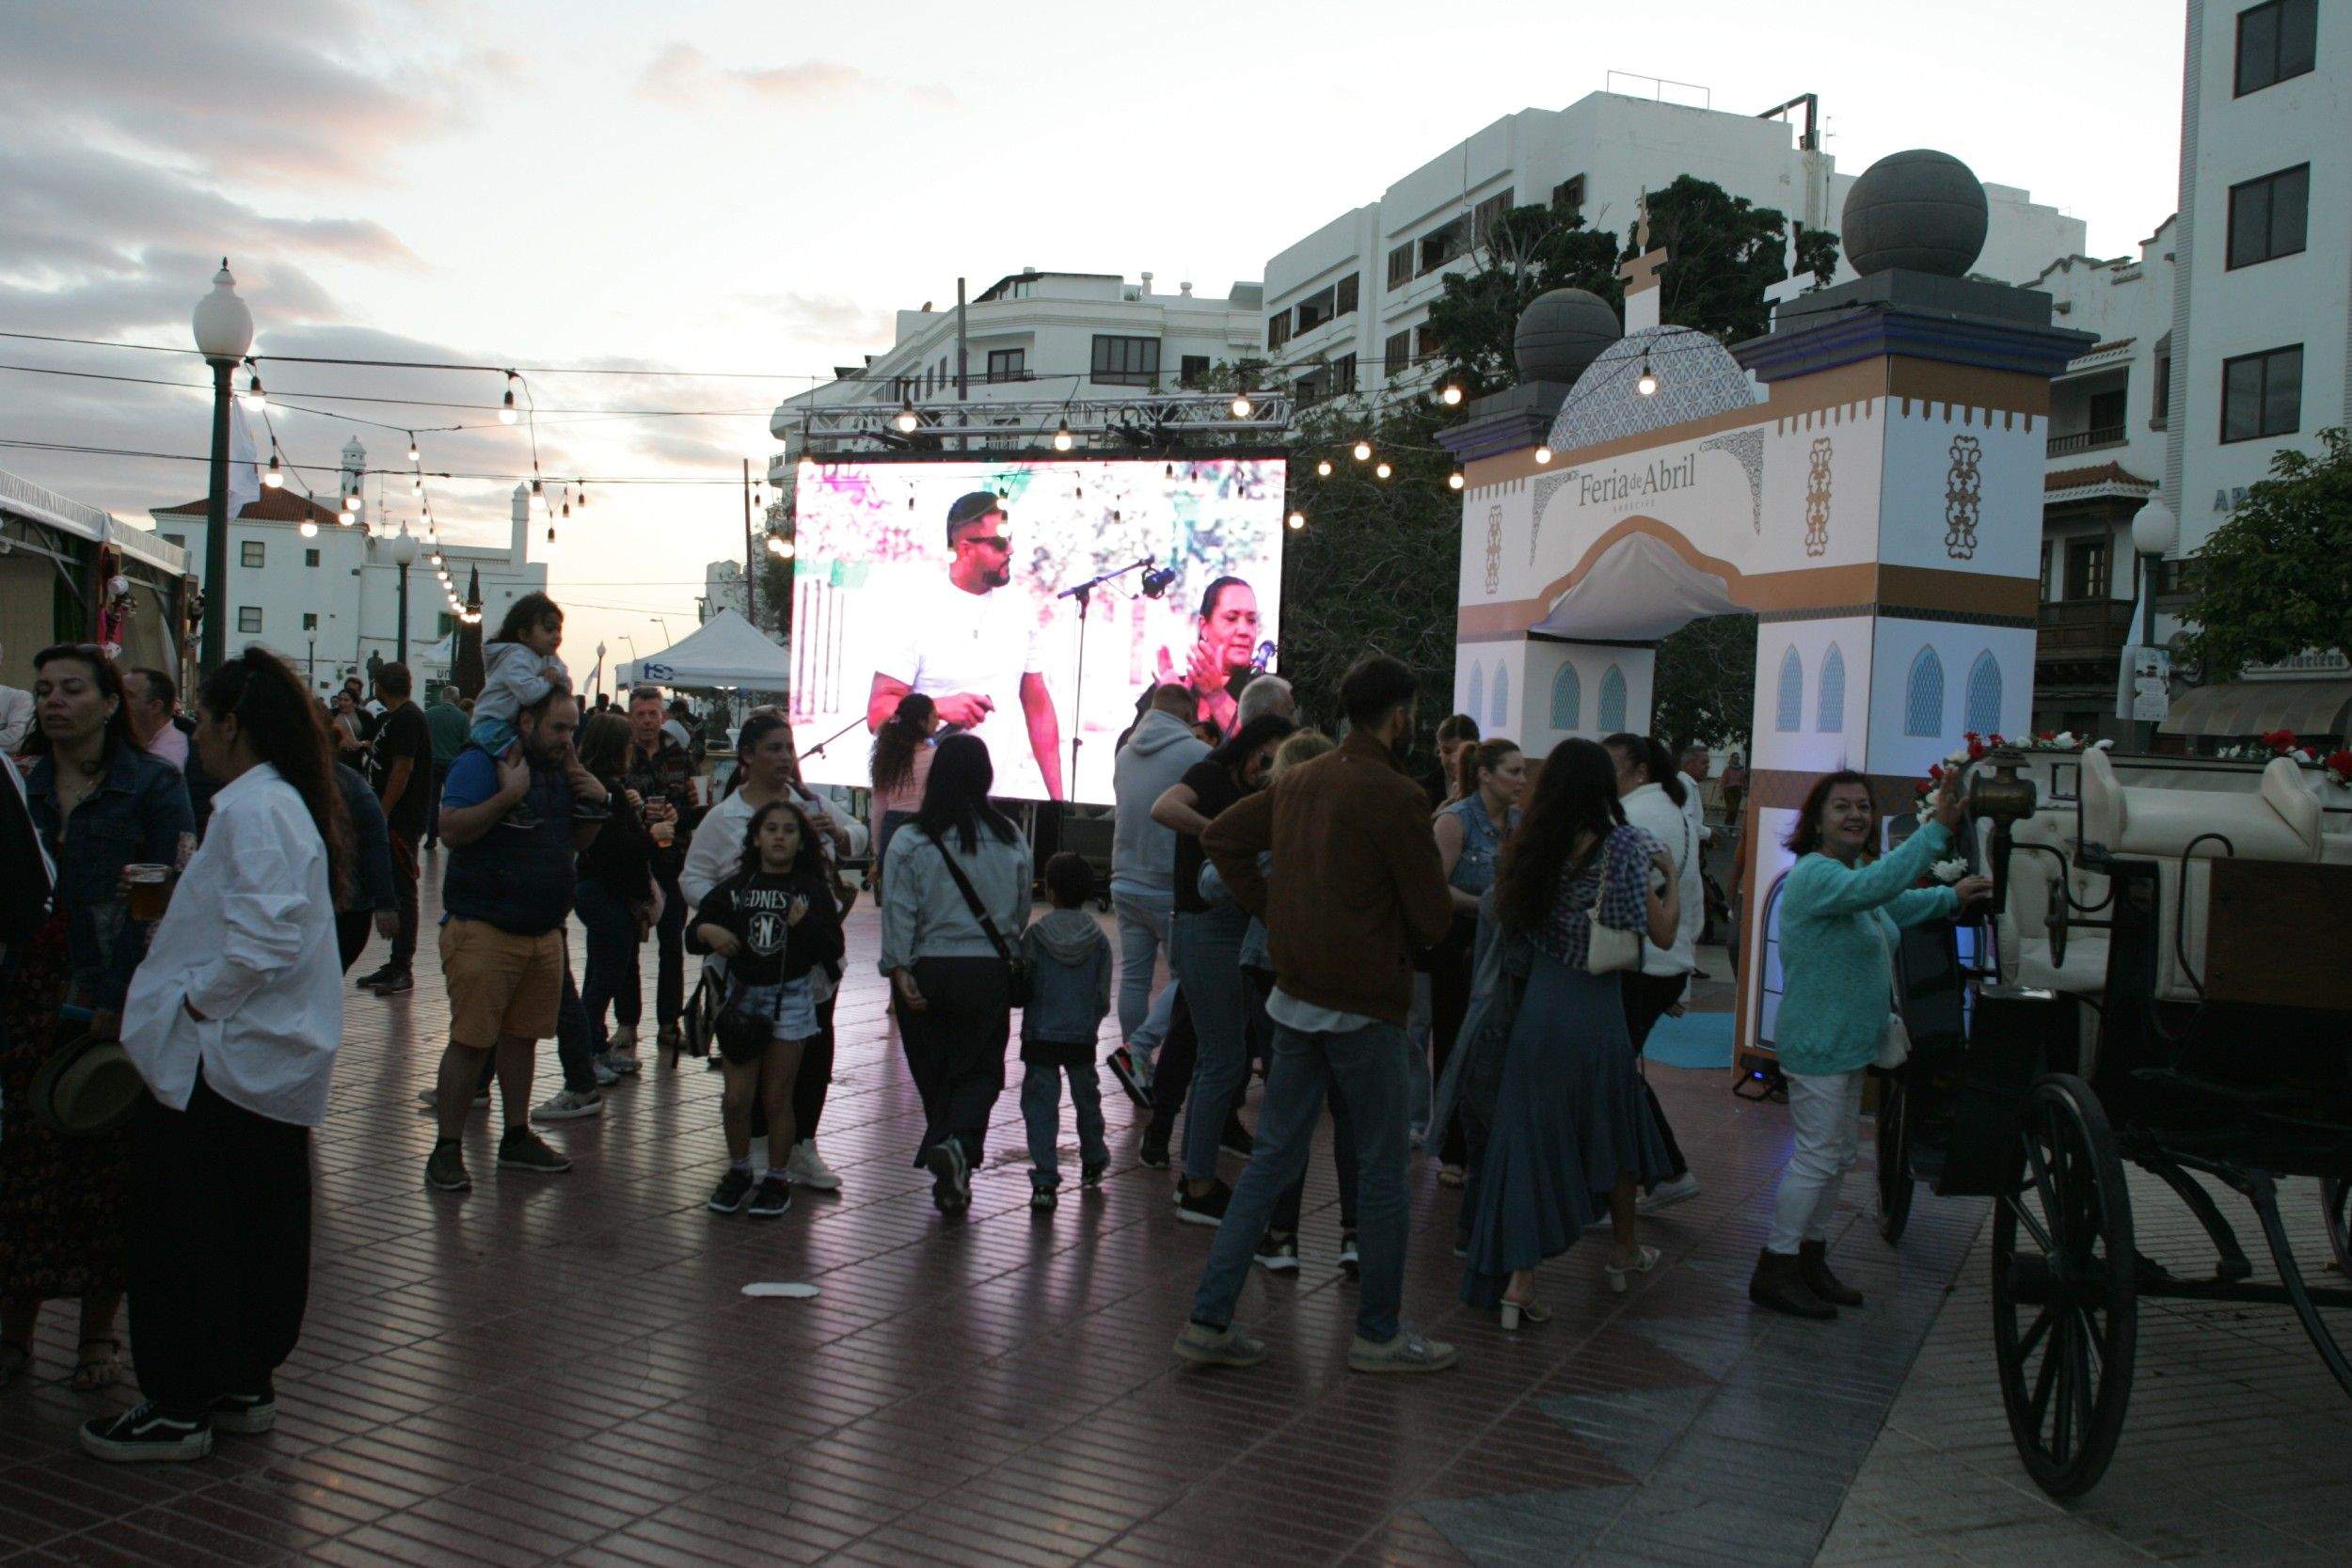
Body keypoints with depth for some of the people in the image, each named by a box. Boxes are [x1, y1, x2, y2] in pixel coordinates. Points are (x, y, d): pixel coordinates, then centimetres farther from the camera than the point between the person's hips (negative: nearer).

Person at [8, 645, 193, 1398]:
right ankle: (16, 1327, 18)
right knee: (24, 1161, 4)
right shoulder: (20, 785, 10)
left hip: (114, 1004, -3)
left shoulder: (152, 785, -3)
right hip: (28, 997, 3)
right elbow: (4, 891, 11)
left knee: (106, 1164, 4)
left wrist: (128, 999, -14)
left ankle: (97, 1333, 18)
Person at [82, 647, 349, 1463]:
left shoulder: (250, 808, -19)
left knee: (183, 1235, 1)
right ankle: (244, 1386, 27)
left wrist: (193, 1001, -17)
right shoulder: (292, 801, 13)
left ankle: (180, 1408, 11)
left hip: (221, 1060, -10)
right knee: (261, 1232, 16)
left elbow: (266, 938, -28)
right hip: (277, 1058, 10)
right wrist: (173, 911, 11)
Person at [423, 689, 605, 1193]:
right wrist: (508, 794, -24)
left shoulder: (561, 772, 15)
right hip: (483, 929, -7)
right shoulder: (481, 763, -7)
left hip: (544, 932, 7)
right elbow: (451, 828, -19)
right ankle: (446, 1149, 2)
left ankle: (517, 1137, 24)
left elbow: (578, 842, 21)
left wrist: (595, 803, 3)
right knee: (470, 1040, -6)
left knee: (521, 1036, 14)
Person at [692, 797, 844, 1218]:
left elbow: (833, 950, -6)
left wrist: (806, 925, -22)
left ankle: (777, 1179, 18)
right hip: (741, 995, 2)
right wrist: (708, 932, -15)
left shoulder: (813, 890, -1)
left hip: (790, 998, -2)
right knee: (736, 1098, 1)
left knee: (777, 1098, 3)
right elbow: (696, 933, 6)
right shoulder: (734, 888, 4)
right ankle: (738, 1171, 23)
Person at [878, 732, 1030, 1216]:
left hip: (927, 972, -1)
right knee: (981, 1069, 10)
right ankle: (961, 1144, -17)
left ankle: (949, 1179, 13)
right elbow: (1021, 911, 10)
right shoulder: (1010, 840, 1)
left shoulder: (909, 843, -6)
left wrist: (900, 972, -9)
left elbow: (898, 915, -10)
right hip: (988, 971, 1)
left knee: (934, 1072, 12)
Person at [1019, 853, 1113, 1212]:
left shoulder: (1034, 936, -9)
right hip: (1082, 1038, 2)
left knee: (1041, 1106, 0)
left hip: (1040, 1037, -2)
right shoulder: (1099, 940, -3)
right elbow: (1103, 998, 1)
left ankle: (1045, 1180, -8)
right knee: (1087, 1100, 21)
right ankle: (1093, 1163, 38)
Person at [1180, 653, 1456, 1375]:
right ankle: (1379, 1334, 19)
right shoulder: (1395, 795, -15)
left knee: (1274, 1156, 13)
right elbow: (1433, 915, -13)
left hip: (1295, 996, 7)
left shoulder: (1298, 782, 7)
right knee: (1381, 1171, 8)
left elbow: (1221, 837, 17)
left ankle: (1209, 1319, 12)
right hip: (1364, 1004, -7)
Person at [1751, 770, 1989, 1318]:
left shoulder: (1850, 871, 12)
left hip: (1848, 1042, 10)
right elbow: (1878, 885, -40)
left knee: (1840, 1154, 16)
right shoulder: (1815, 874, -20)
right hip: (1818, 1043, -10)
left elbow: (1892, 906, 33)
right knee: (1817, 1155, -7)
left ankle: (1811, 1259, 27)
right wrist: (1938, 828, -44)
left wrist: (1952, 897, 29)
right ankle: (1774, 1270, 2)